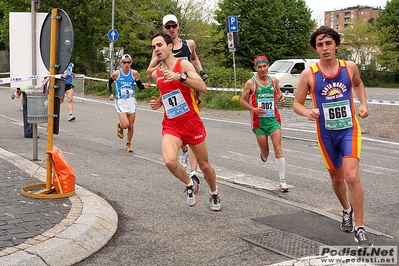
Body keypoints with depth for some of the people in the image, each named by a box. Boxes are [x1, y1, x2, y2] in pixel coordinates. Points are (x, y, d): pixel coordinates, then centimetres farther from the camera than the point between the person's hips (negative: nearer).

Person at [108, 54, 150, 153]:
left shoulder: (134, 73, -5)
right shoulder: (116, 74, -9)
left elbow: (139, 86, 6)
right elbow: (109, 83, 10)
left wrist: (144, 86, -16)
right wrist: (111, 93, -2)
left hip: (131, 101, 2)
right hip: (120, 101, -2)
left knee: (131, 126, 7)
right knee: (125, 124, -15)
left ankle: (128, 145, 26)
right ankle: (119, 126, 22)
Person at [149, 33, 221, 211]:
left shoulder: (184, 65, -8)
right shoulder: (156, 74, 8)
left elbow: (203, 88, -21)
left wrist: (180, 77, -31)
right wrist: (159, 102, 7)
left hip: (192, 122, -3)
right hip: (171, 125, 3)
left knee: (204, 165, 10)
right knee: (169, 161, -24)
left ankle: (214, 193, 40)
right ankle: (190, 185, 7)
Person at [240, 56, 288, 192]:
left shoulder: (274, 80, 4)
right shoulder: (251, 83, -7)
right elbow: (242, 101, -2)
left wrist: (281, 97, 1)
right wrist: (254, 109, -18)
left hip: (273, 119, 2)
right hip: (259, 121, -2)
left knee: (278, 148, -8)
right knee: (265, 151, 4)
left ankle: (282, 180, -3)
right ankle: (263, 155, 45)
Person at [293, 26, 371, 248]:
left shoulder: (350, 67, -4)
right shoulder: (309, 74, -10)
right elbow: (297, 103, -3)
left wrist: (363, 104, 2)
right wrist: (308, 112, -24)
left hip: (349, 130, -1)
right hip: (326, 134, 1)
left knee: (352, 176, -17)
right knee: (337, 177, 17)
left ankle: (360, 229, -6)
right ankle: (347, 210, 47)